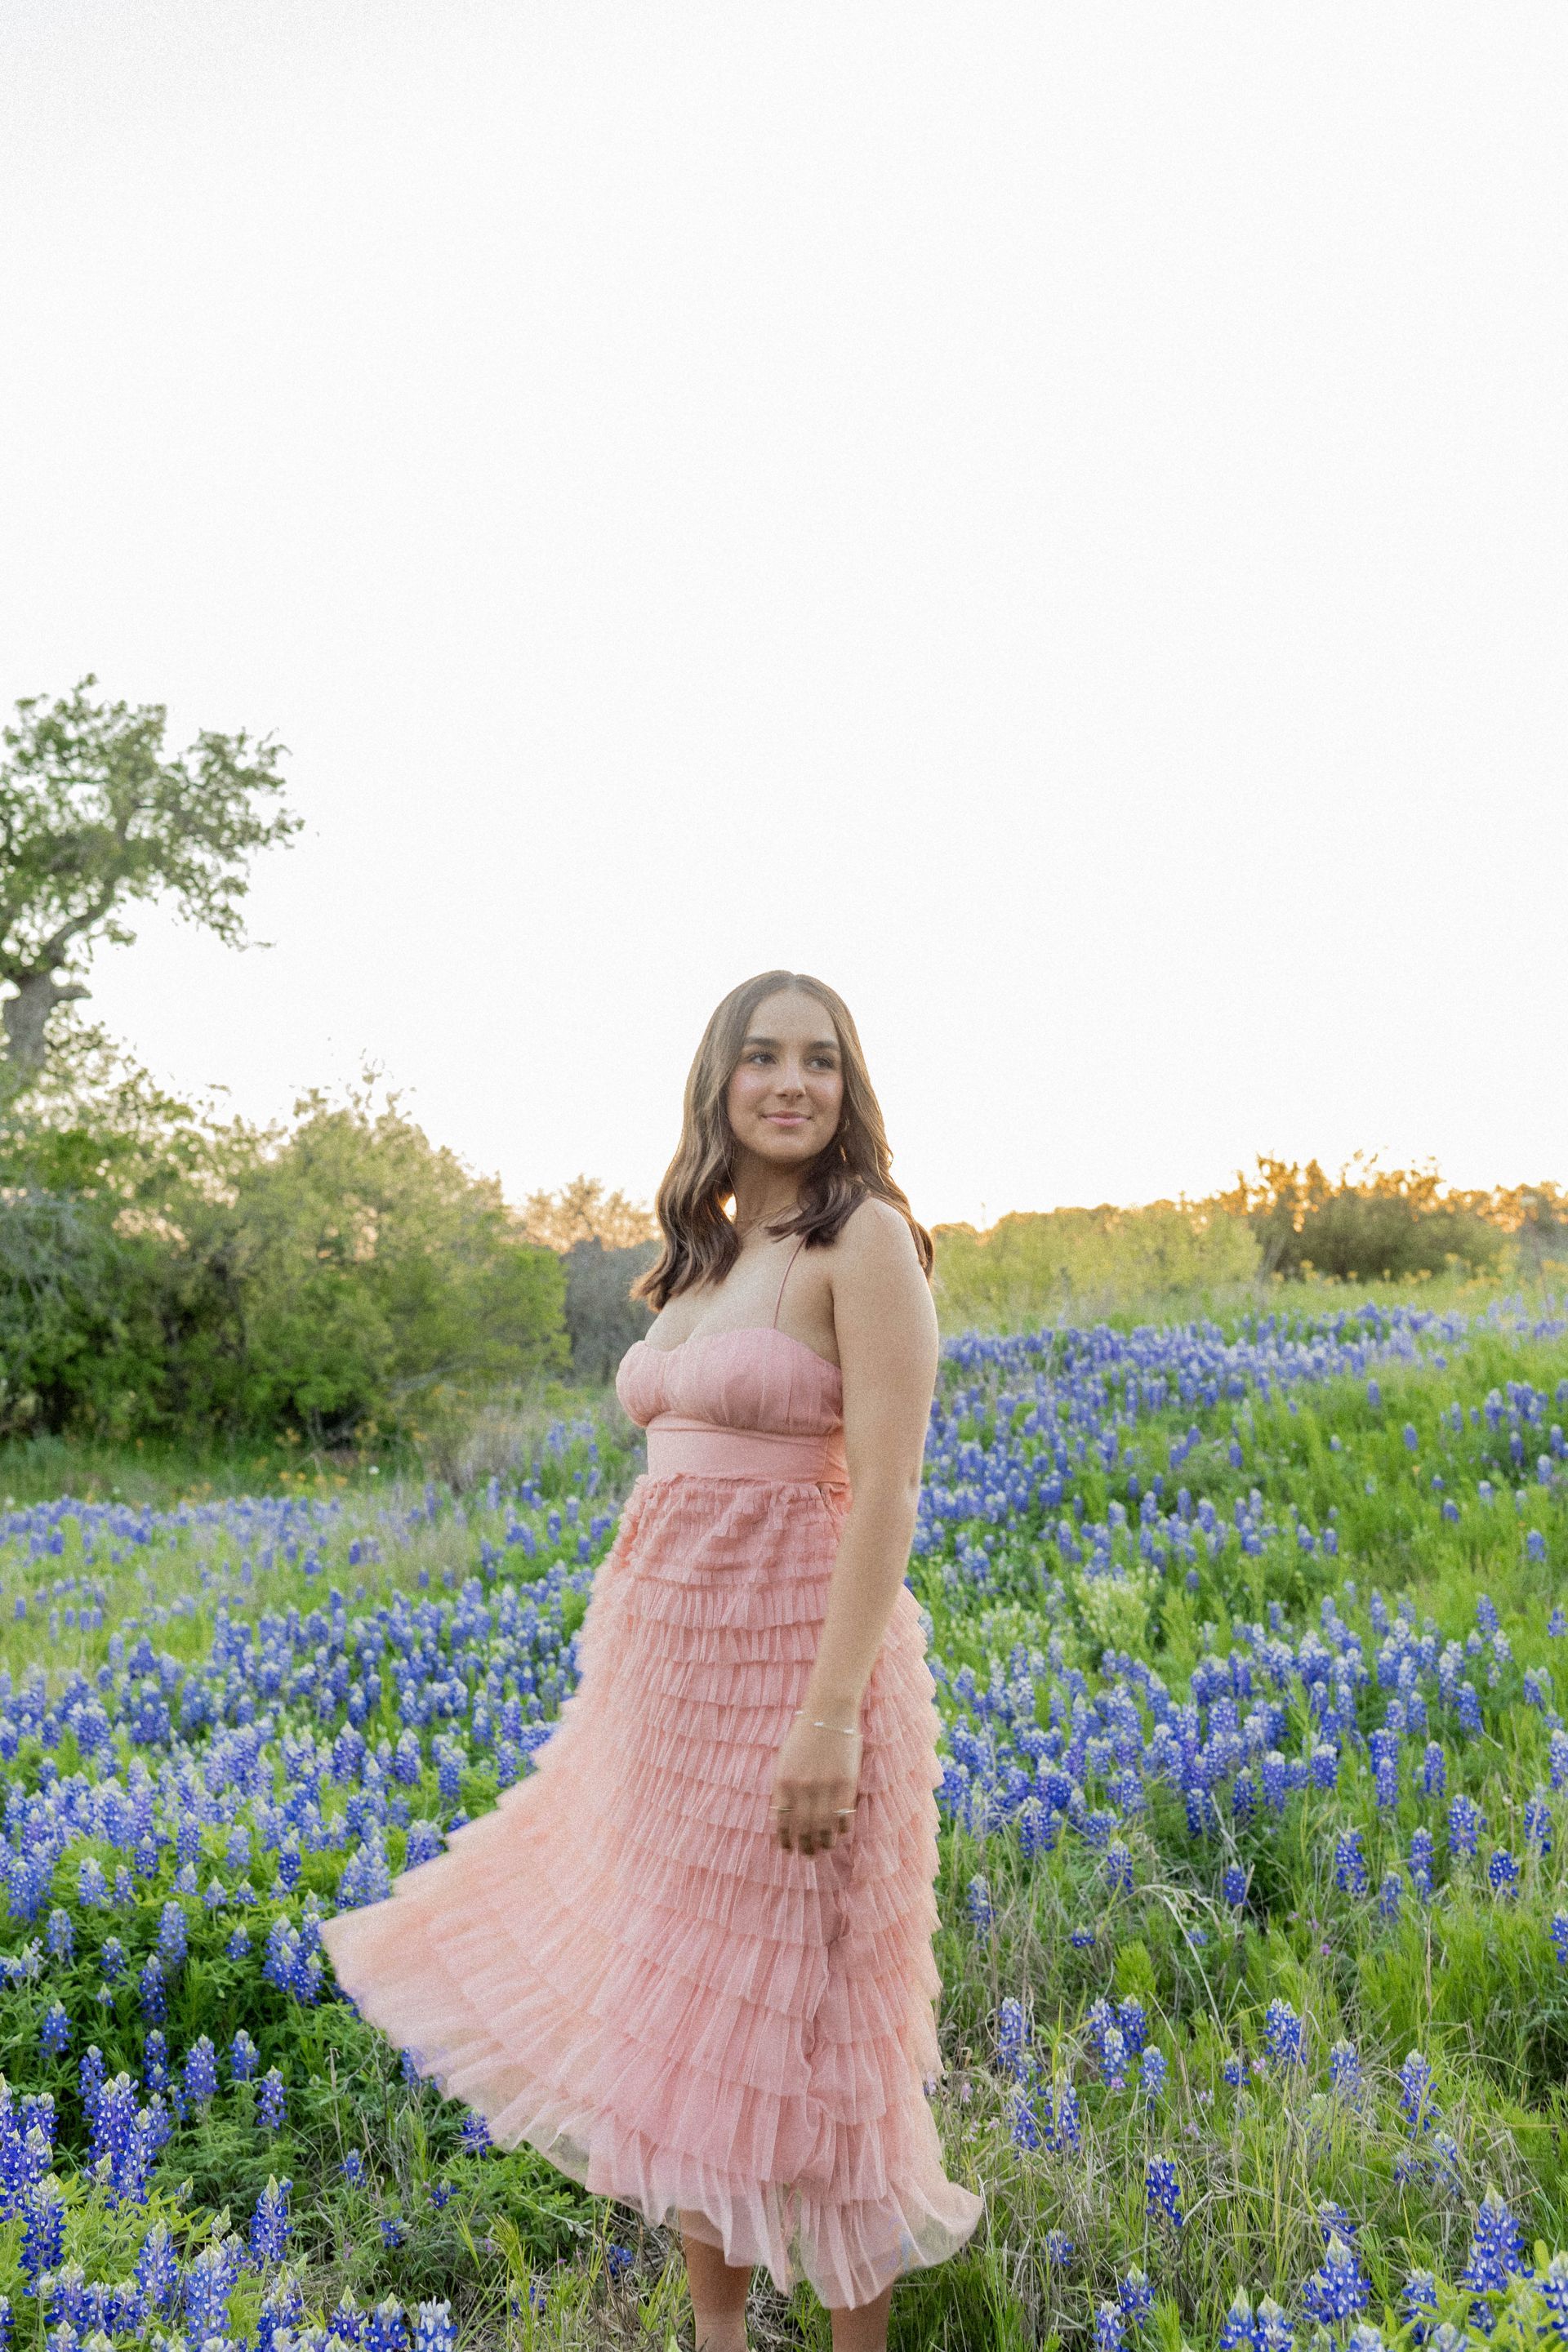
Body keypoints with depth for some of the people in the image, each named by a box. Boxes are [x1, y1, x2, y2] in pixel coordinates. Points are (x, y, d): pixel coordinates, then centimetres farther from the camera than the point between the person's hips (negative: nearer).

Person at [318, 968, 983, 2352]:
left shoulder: (866, 1238, -10)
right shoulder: (707, 1254, 13)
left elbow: (888, 1489, -17)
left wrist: (833, 1717, -22)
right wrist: (616, 1665, 15)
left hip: (795, 1654, -8)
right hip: (667, 1662, 8)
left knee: (797, 2022, 2)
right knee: (680, 2004, 14)